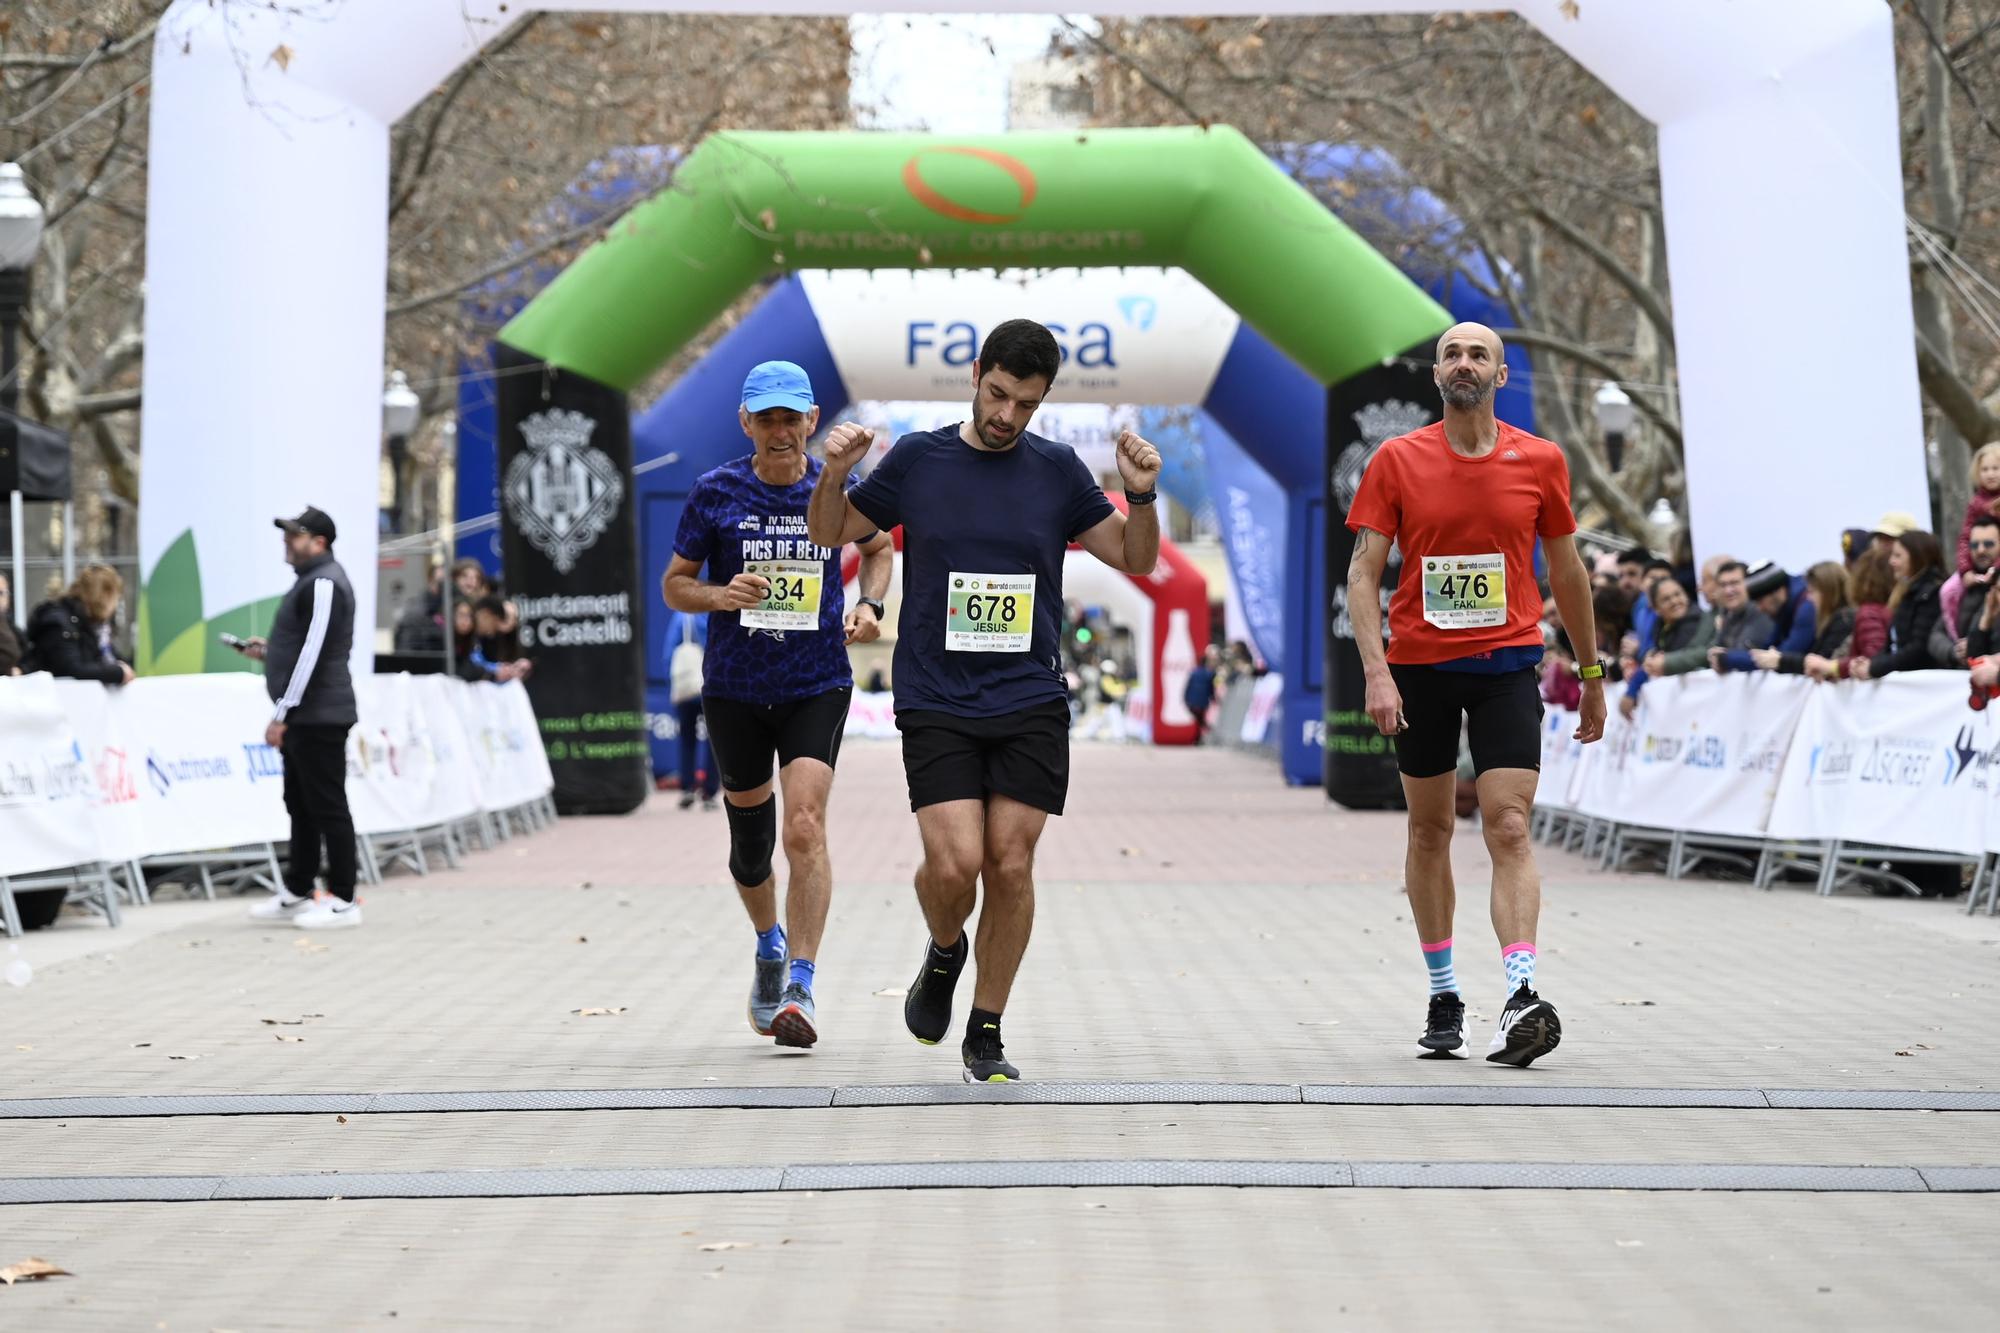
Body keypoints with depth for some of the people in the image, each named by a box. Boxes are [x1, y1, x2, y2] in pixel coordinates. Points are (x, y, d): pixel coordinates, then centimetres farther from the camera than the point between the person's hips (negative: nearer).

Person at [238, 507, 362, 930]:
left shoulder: (325, 583, -15)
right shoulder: (313, 581, 18)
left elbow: (314, 653, -21)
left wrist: (282, 715, -20)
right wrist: (268, 651, 13)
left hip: (319, 716, -11)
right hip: (306, 716, 11)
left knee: (327, 806, -7)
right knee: (301, 804, 14)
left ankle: (344, 902, -3)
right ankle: (295, 894, 20)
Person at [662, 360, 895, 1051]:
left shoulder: (838, 490, -2)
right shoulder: (714, 493, -4)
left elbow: (878, 546, 19)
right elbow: (674, 584, 4)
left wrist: (869, 604, 0)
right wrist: (721, 595, -17)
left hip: (818, 685, -1)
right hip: (734, 688, 1)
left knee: (805, 828, -19)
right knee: (750, 842, 12)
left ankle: (801, 987, -17)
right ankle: (769, 945, 42)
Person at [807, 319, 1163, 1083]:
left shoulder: (1057, 470, 4)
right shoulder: (918, 459, 2)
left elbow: (1134, 559, 11)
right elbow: (832, 532, 13)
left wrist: (1141, 495, -7)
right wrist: (833, 476, -7)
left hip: (1031, 708, 1)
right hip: (936, 704, -1)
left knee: (1011, 865, -2)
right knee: (955, 861, -15)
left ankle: (986, 1035, 13)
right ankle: (944, 953, 20)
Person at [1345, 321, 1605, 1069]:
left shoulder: (1539, 462, 3)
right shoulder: (1397, 461, 0)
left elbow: (1567, 572, 13)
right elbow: (1364, 572, -3)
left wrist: (1591, 675, 17)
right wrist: (1376, 671, -16)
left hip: (1506, 664, -1)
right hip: (1419, 668, 1)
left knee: (1509, 830, -13)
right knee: (1429, 830, 10)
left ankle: (1521, 996, -23)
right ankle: (1443, 995, 20)